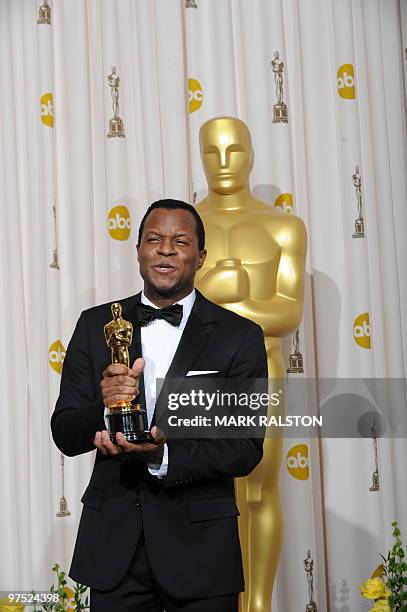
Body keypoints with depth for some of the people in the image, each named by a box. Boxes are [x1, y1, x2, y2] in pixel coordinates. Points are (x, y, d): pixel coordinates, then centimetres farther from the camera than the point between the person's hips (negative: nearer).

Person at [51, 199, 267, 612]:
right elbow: (65, 435, 2)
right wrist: (103, 406, -19)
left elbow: (247, 449, -7)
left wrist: (163, 456, -21)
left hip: (200, 546, -1)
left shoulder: (239, 336, -3)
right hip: (113, 542, 2)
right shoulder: (96, 326, 3)